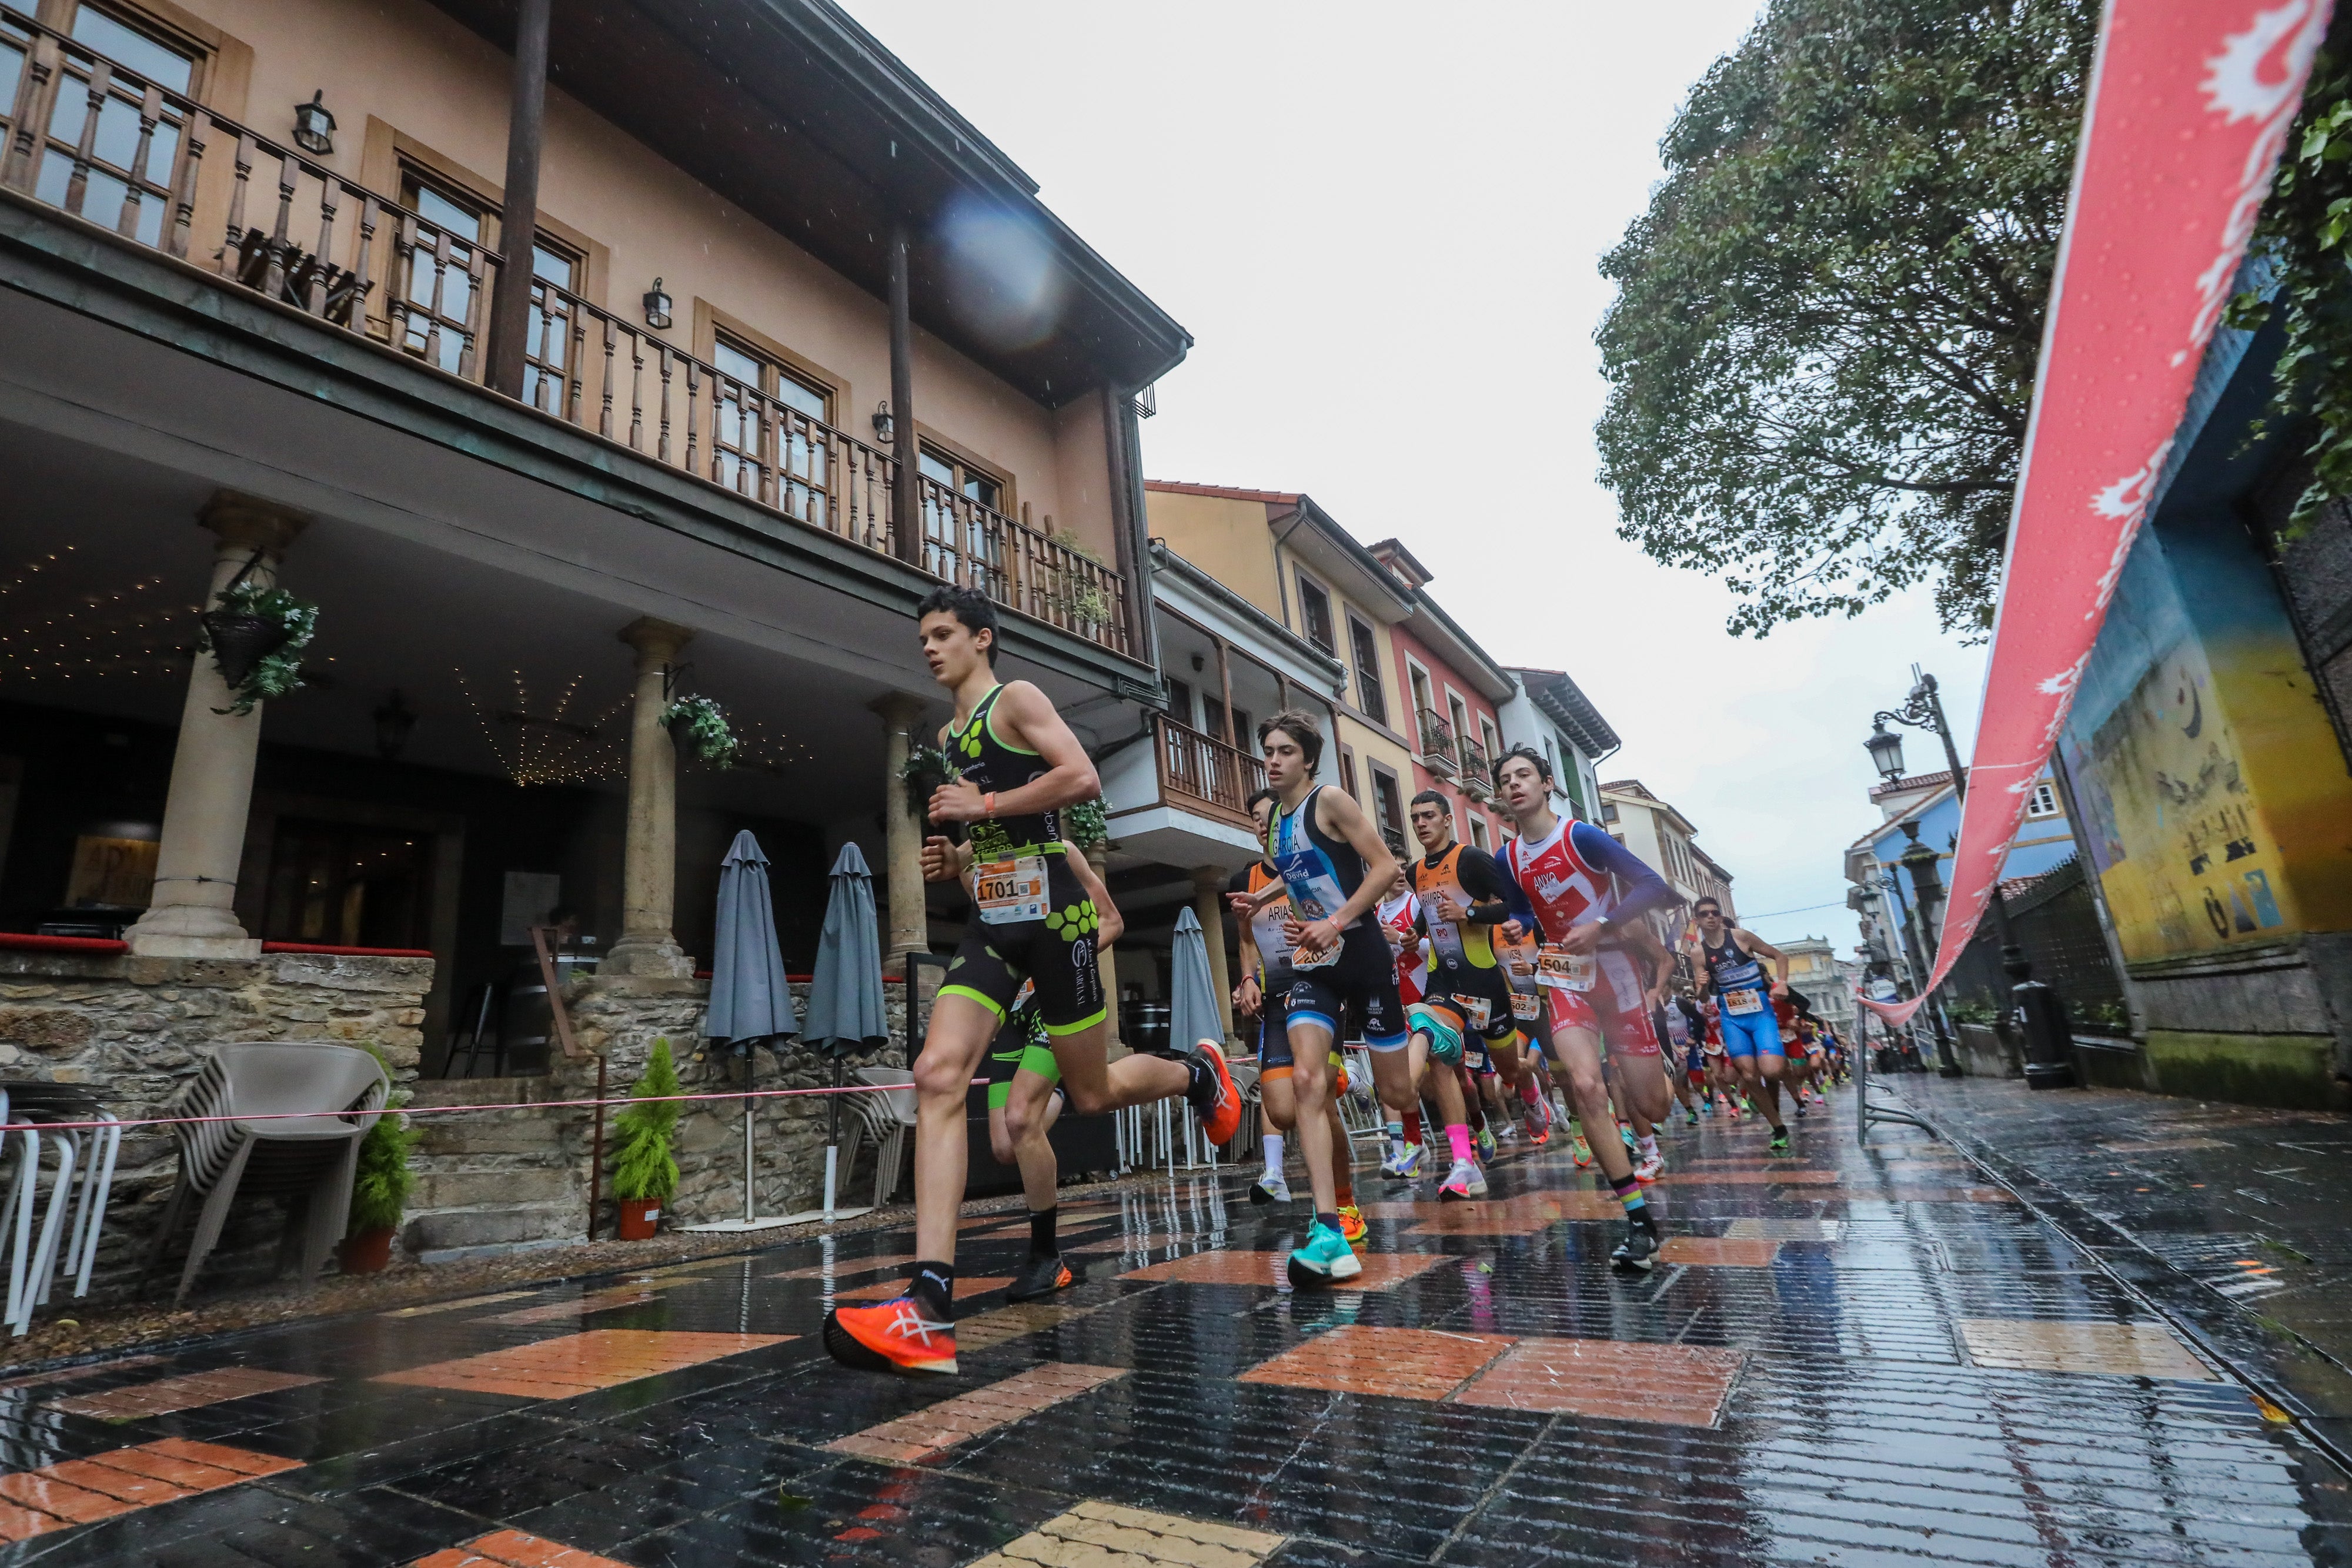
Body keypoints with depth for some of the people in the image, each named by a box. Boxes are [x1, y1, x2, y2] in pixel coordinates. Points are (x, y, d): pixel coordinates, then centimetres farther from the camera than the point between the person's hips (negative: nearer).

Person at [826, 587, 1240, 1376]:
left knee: (1092, 1093, 5)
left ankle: (1197, 1070, 38)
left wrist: (982, 806, -15)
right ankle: (931, 1309, -14)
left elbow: (1083, 779, -19)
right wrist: (955, 859, 11)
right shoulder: (948, 737, 20)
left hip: (1050, 911, -7)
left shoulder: (1017, 699, -3)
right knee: (937, 1076, -13)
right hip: (991, 921, 7)